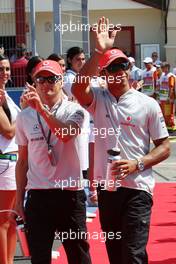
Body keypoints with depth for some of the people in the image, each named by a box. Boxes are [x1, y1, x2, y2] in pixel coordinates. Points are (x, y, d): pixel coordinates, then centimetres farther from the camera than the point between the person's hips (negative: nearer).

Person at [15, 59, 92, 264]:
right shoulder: (24, 116, 7)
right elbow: (23, 161, 12)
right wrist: (19, 198, 10)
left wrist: (42, 109, -33)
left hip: (70, 192, -2)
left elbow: (66, 134, -24)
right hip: (37, 194, 2)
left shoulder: (73, 110, -1)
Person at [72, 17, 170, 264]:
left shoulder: (148, 104, 0)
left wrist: (137, 164, -15)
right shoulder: (98, 99, 3)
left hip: (137, 188, -3)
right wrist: (99, 52, -25)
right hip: (106, 186, 3)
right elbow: (78, 88, -21)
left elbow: (164, 147, 1)